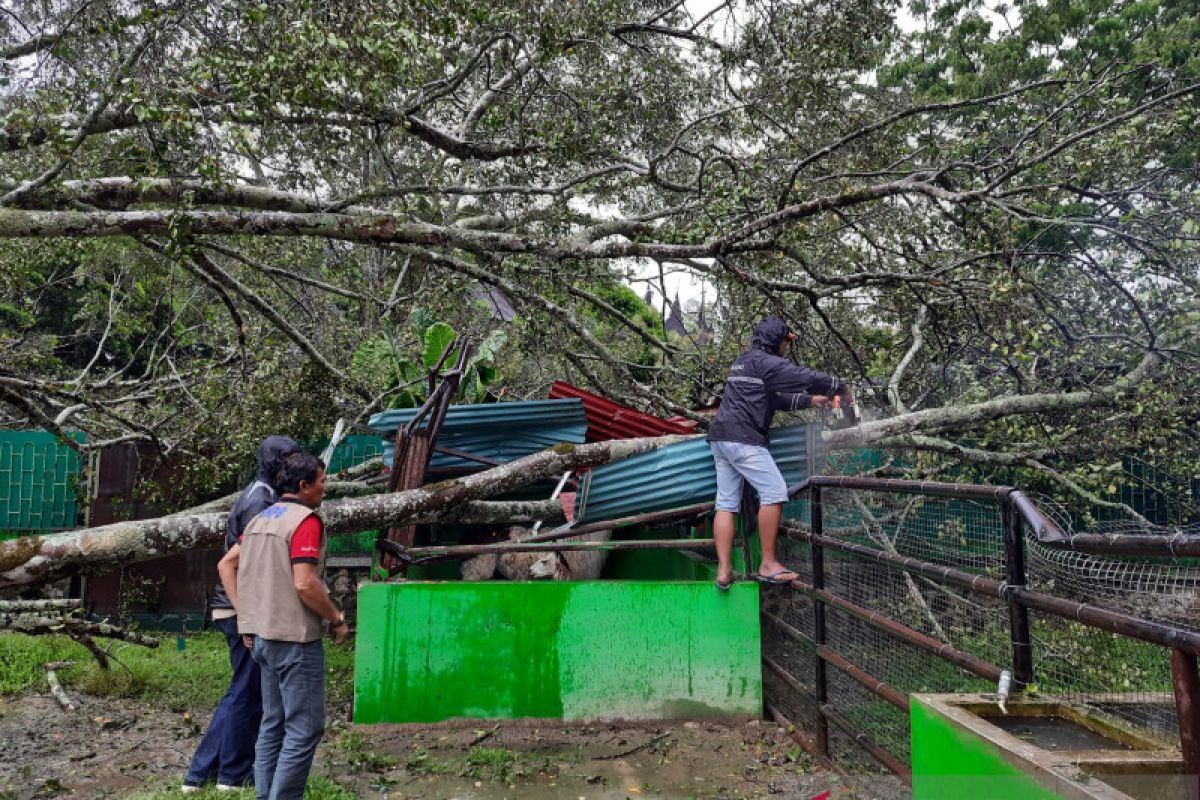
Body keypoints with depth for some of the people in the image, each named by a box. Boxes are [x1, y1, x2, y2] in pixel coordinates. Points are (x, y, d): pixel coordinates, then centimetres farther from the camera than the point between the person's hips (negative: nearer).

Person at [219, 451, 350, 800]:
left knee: (273, 723, 16)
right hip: (295, 637, -9)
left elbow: (226, 565, 16)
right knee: (304, 728, -1)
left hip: (263, 635, 9)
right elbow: (304, 583, -23)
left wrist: (246, 615, 15)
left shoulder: (262, 518, 12)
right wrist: (337, 619, -10)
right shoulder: (306, 520, -15)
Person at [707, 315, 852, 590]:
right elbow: (806, 376, -7)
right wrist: (841, 388, 9)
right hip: (743, 439, -10)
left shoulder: (743, 362, 24)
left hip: (721, 438, 10)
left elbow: (774, 399, 31)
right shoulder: (763, 361, -6)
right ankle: (768, 565, -5)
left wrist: (809, 401, 31)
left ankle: (724, 570, 2)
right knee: (774, 492, -7)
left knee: (726, 503, 5)